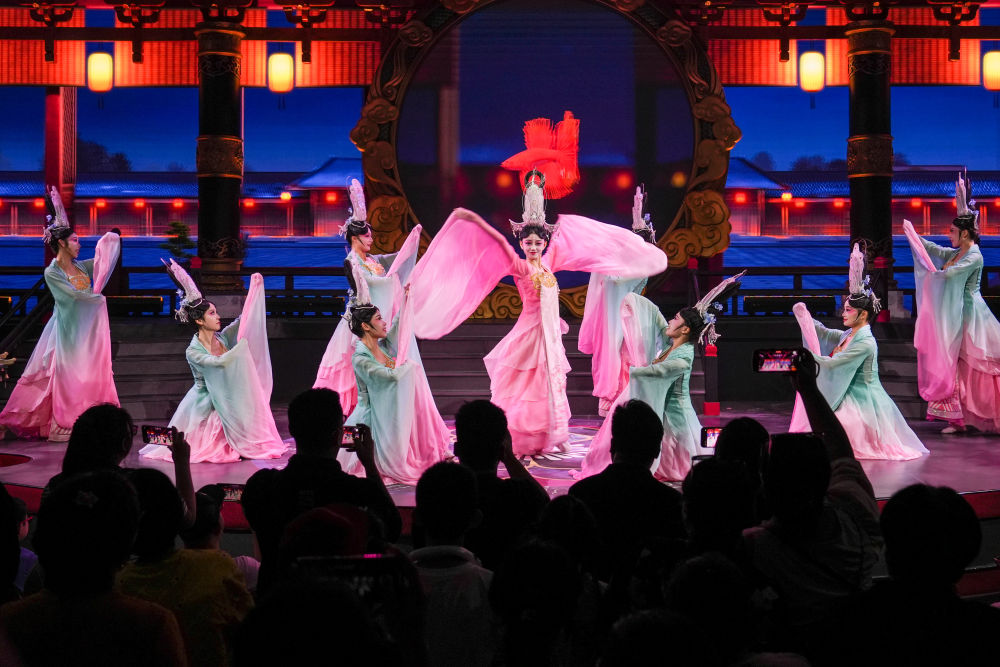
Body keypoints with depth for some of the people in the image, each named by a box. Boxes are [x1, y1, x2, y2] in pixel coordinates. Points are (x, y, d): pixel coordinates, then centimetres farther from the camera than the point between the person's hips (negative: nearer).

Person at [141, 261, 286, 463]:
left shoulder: (222, 338, -1)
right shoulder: (193, 352, -18)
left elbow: (244, 318, -2)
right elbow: (219, 362, -31)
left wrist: (254, 288, -9)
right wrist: (244, 342, -27)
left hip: (225, 403, 5)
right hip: (204, 407, -5)